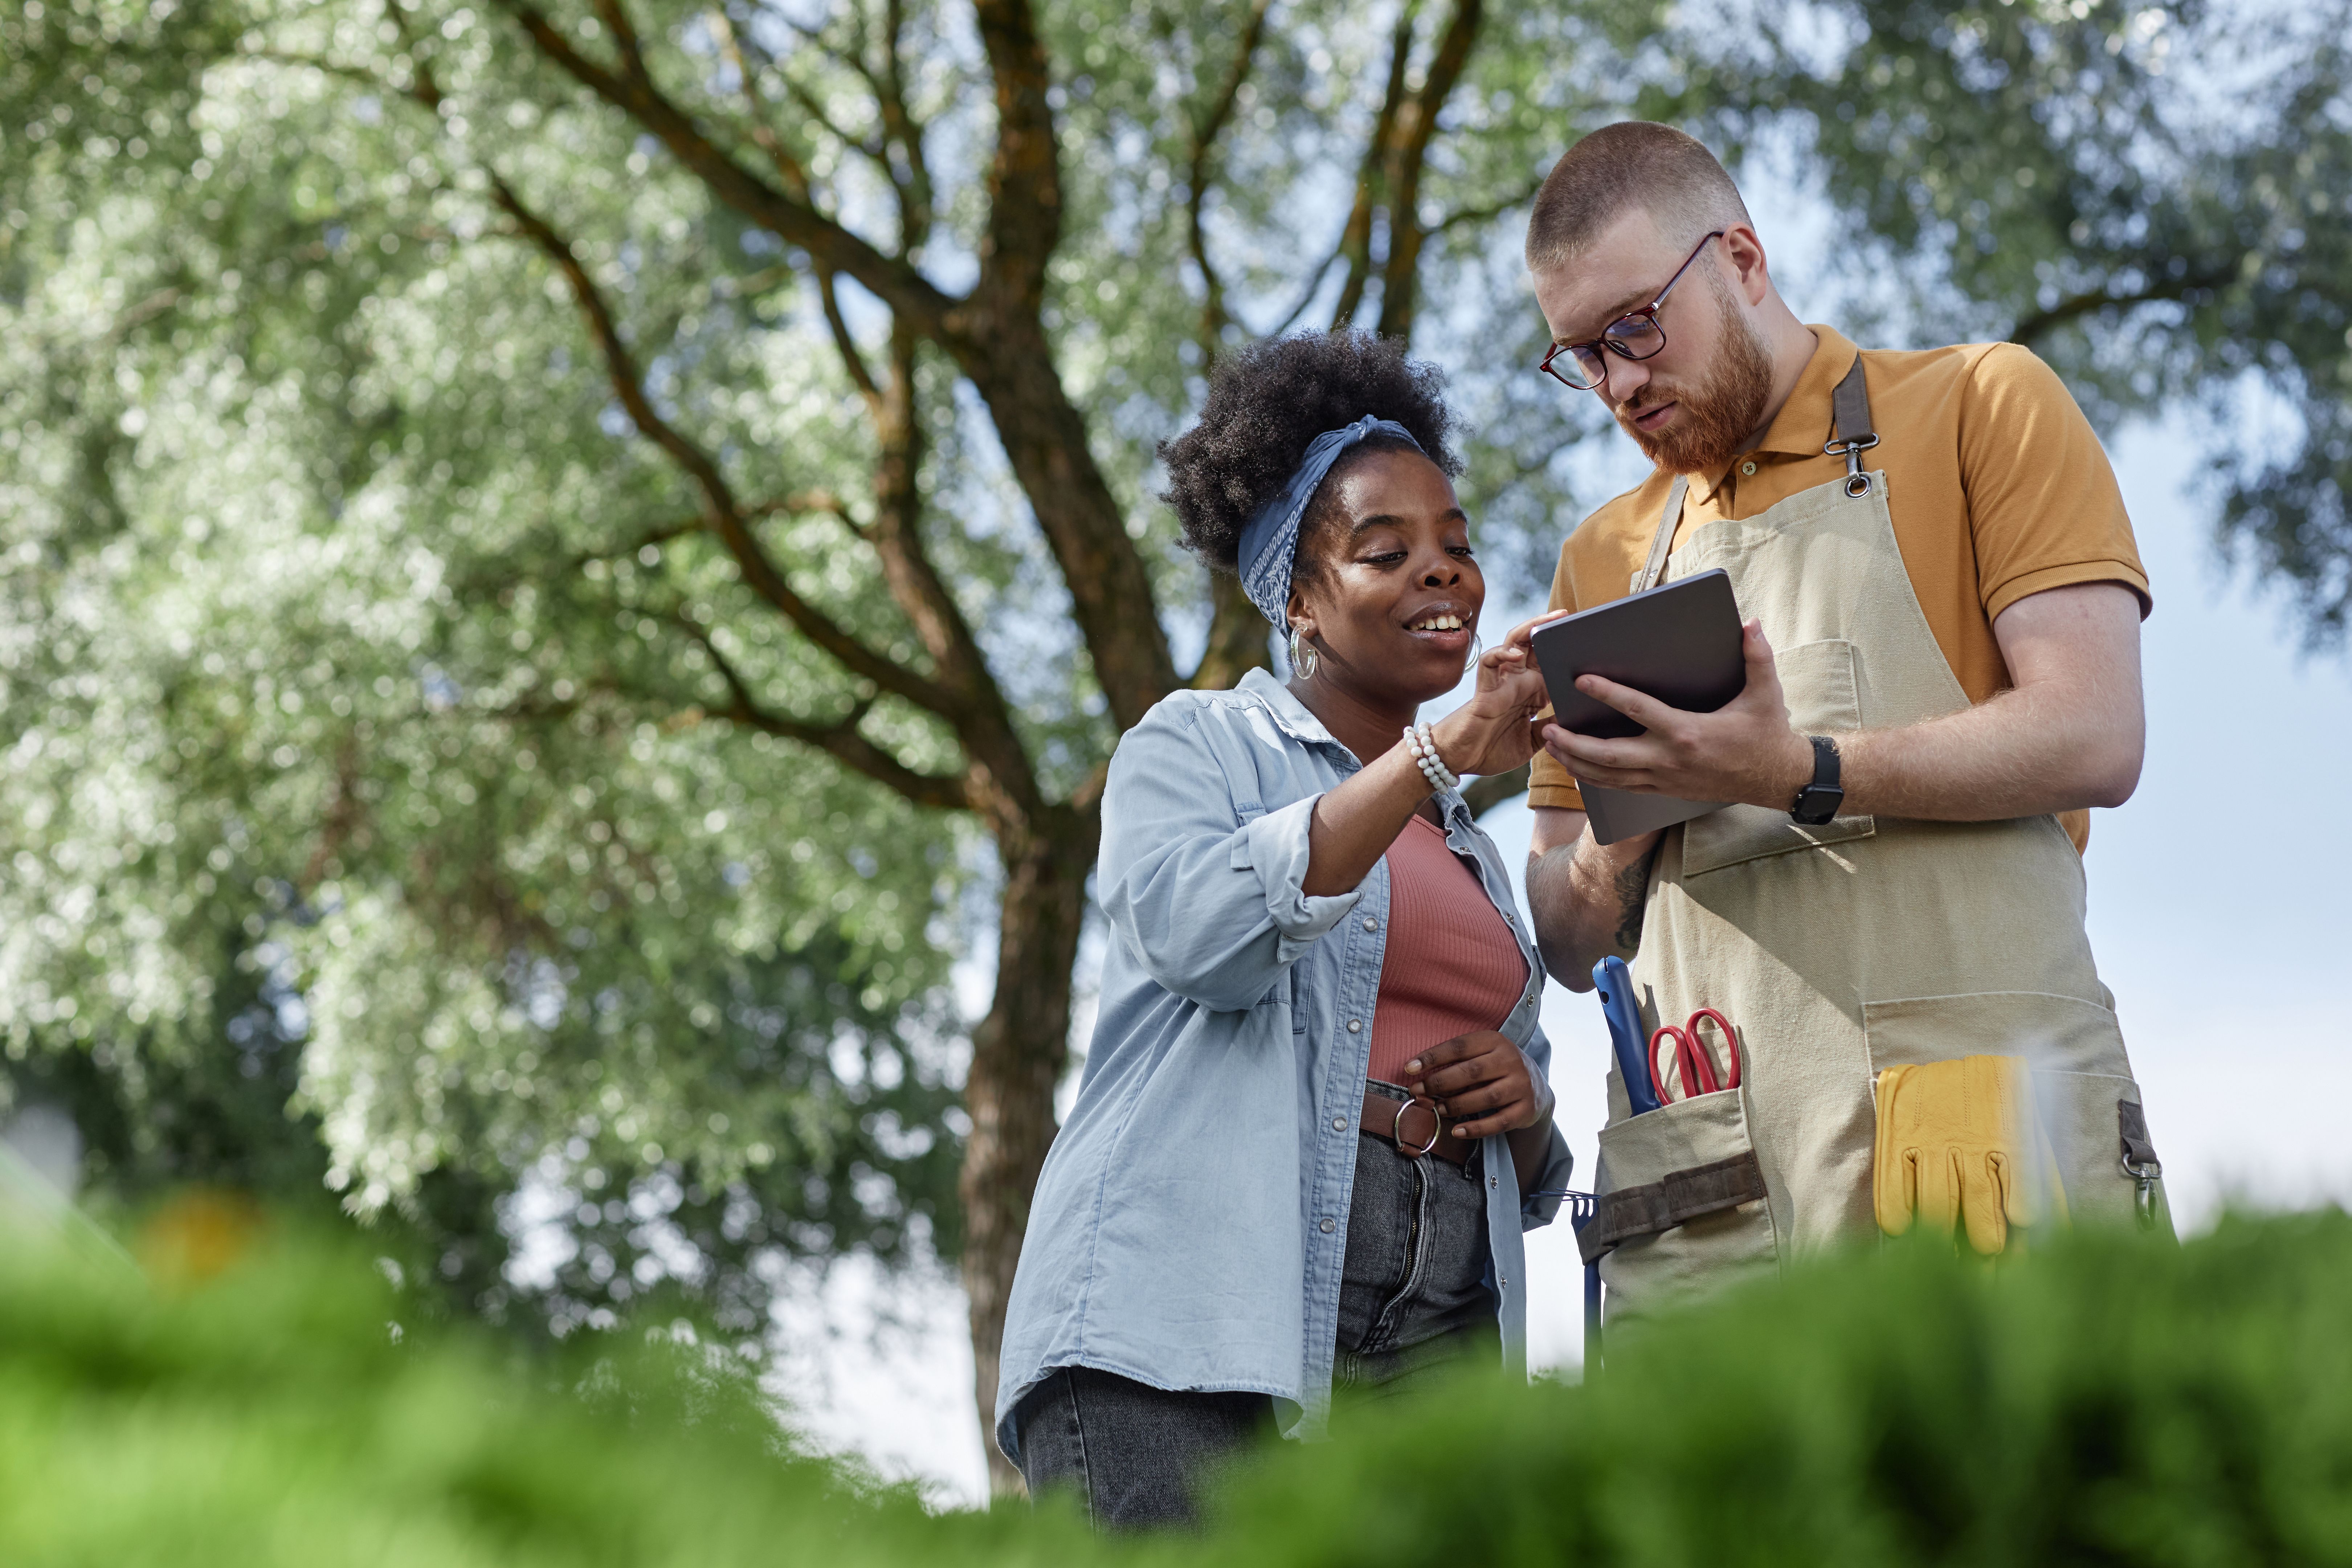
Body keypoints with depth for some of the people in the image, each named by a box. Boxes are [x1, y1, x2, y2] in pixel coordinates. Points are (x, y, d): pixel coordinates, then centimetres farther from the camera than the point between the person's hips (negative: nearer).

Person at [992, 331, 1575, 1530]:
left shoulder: (1474, 853, 29)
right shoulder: (1199, 744, 13)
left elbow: (1528, 1178, 32)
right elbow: (1205, 931, -11)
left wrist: (1521, 1111, 8)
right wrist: (1440, 754, -14)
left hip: (1429, 1344, 5)